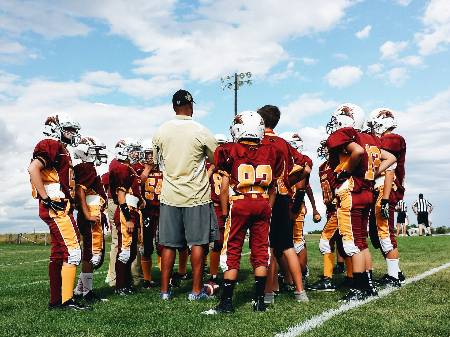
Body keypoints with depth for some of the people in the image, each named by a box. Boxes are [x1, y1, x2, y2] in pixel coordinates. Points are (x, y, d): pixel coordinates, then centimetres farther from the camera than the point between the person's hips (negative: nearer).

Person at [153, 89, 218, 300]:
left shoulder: (161, 132, 0)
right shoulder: (201, 132, -8)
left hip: (170, 195, 3)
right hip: (196, 195, -2)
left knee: (168, 244, 9)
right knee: (198, 243, 6)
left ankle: (165, 290, 15)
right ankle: (196, 290, 11)